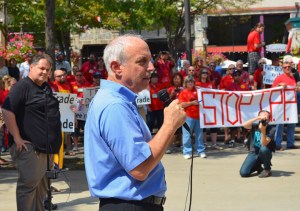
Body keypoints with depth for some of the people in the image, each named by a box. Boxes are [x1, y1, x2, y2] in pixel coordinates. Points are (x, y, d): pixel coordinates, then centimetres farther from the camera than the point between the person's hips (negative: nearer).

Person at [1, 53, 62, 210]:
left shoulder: (46, 87, 14)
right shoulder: (22, 87, -12)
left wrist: (52, 141, 20)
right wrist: (17, 138, -23)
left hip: (42, 145, 9)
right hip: (28, 146, -9)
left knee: (40, 185, 17)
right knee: (28, 184, -5)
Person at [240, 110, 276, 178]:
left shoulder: (271, 129, -13)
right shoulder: (255, 126, -5)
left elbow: (264, 144, -25)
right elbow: (245, 125, -27)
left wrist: (263, 131, -38)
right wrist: (257, 118, -33)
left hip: (265, 154, -2)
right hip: (254, 153, 2)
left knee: (263, 149, -39)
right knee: (243, 173, -16)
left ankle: (267, 170, -12)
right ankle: (258, 166, 18)